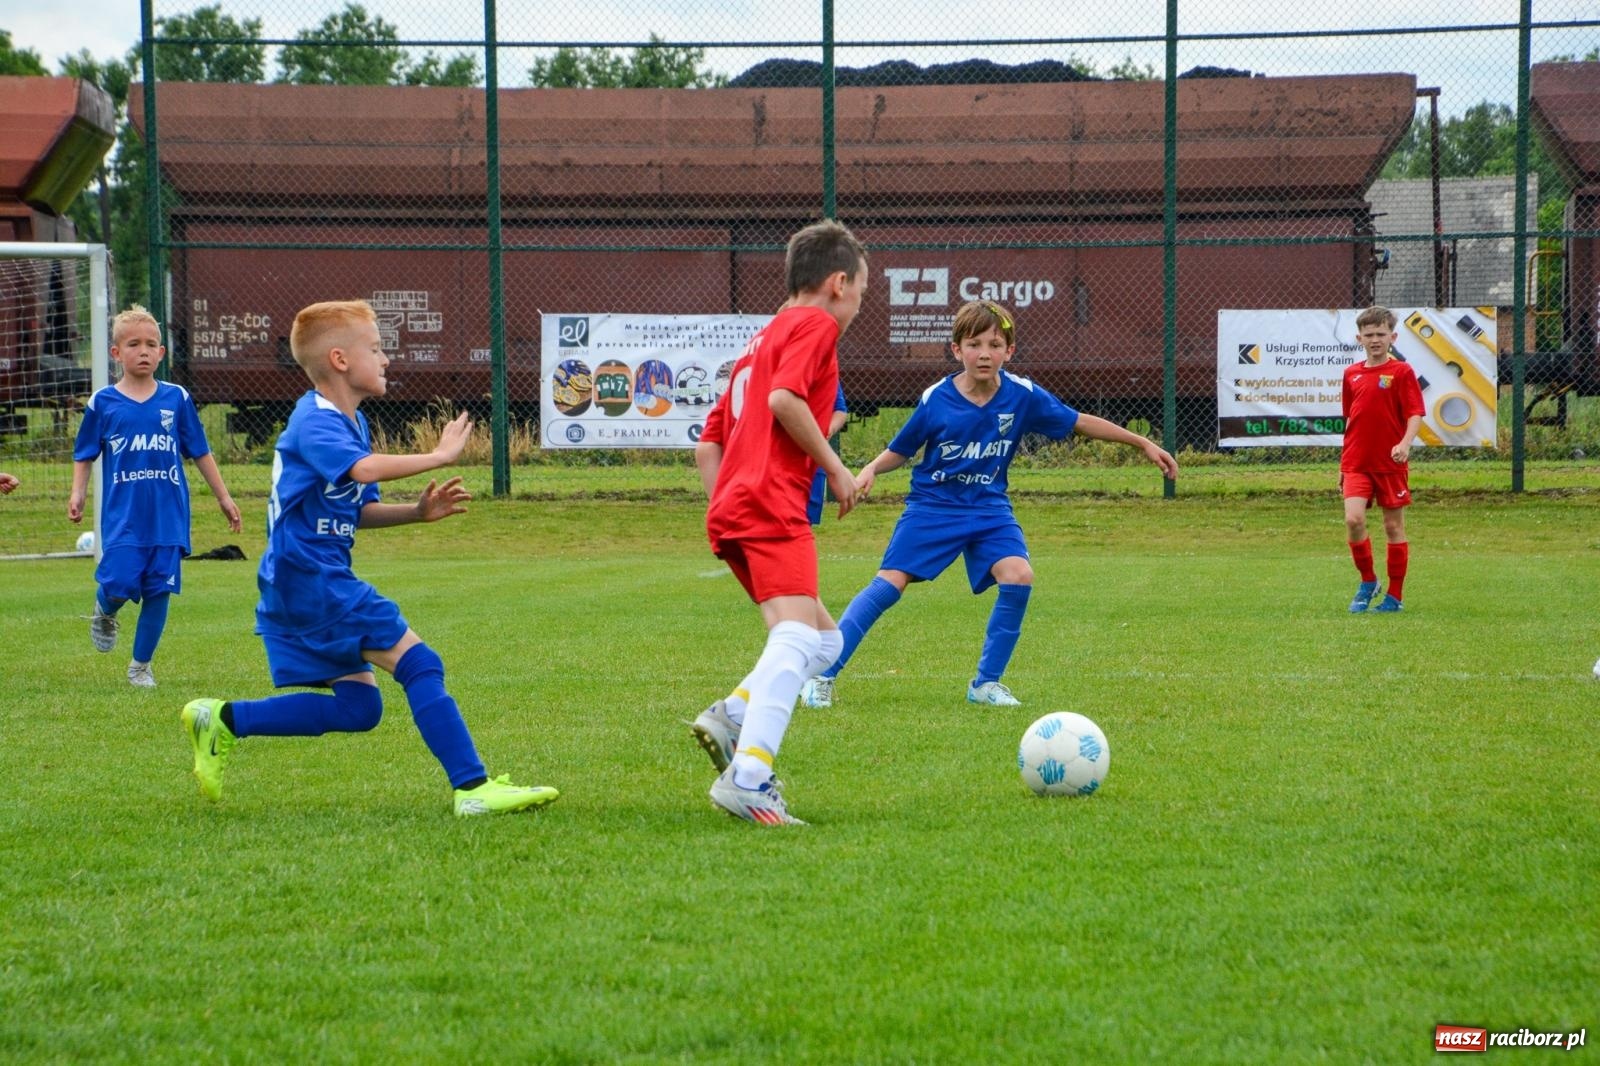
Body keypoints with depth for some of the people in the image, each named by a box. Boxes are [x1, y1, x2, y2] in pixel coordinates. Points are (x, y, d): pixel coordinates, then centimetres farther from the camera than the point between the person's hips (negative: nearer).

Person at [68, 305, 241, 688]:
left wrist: (223, 498, 13)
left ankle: (141, 664, 18)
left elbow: (200, 452, 12)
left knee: (159, 590, 1)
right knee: (120, 584, -13)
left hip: (168, 515, 2)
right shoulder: (102, 404, 2)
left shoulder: (177, 399, 5)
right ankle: (104, 614, 24)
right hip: (122, 516, -2)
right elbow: (84, 456, 10)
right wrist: (77, 494, -5)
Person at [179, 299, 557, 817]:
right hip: (310, 578, -10)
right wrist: (436, 457, -26)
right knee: (418, 664, -12)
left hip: (294, 587, 10)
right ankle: (473, 789, -14)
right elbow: (364, 469, -35)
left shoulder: (351, 422, 18)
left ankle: (223, 720, 11)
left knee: (357, 705, 8)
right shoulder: (314, 422, -15)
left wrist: (417, 511, 4)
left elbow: (361, 511, 21)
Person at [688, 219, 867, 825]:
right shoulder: (815, 324, 2)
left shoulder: (760, 343, 29)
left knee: (824, 640, 15)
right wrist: (834, 468, -8)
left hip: (731, 510, 10)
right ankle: (748, 778, -36)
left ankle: (732, 717, -6)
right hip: (771, 504, -10)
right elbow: (785, 398, -17)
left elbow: (708, 444, 25)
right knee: (796, 635, -21)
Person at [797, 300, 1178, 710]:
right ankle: (822, 674, -8)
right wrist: (870, 470, -21)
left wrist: (1144, 443, 3)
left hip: (989, 508, 2)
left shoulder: (1022, 396, -8)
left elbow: (1080, 423, 3)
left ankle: (986, 683, -3)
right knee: (890, 583, -15)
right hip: (933, 506, -2)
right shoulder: (935, 400, -13)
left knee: (1018, 576, -20)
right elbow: (899, 451, 1)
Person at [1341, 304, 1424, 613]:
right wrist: (1343, 463, 21)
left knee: (1394, 527, 4)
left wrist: (1405, 443, -28)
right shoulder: (1351, 374, 10)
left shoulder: (1401, 372, -3)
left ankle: (1395, 595, 14)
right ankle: (1367, 581, 7)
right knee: (1353, 520, -14)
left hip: (1391, 463, -3)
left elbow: (1415, 413, -9)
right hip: (1357, 463, 3)